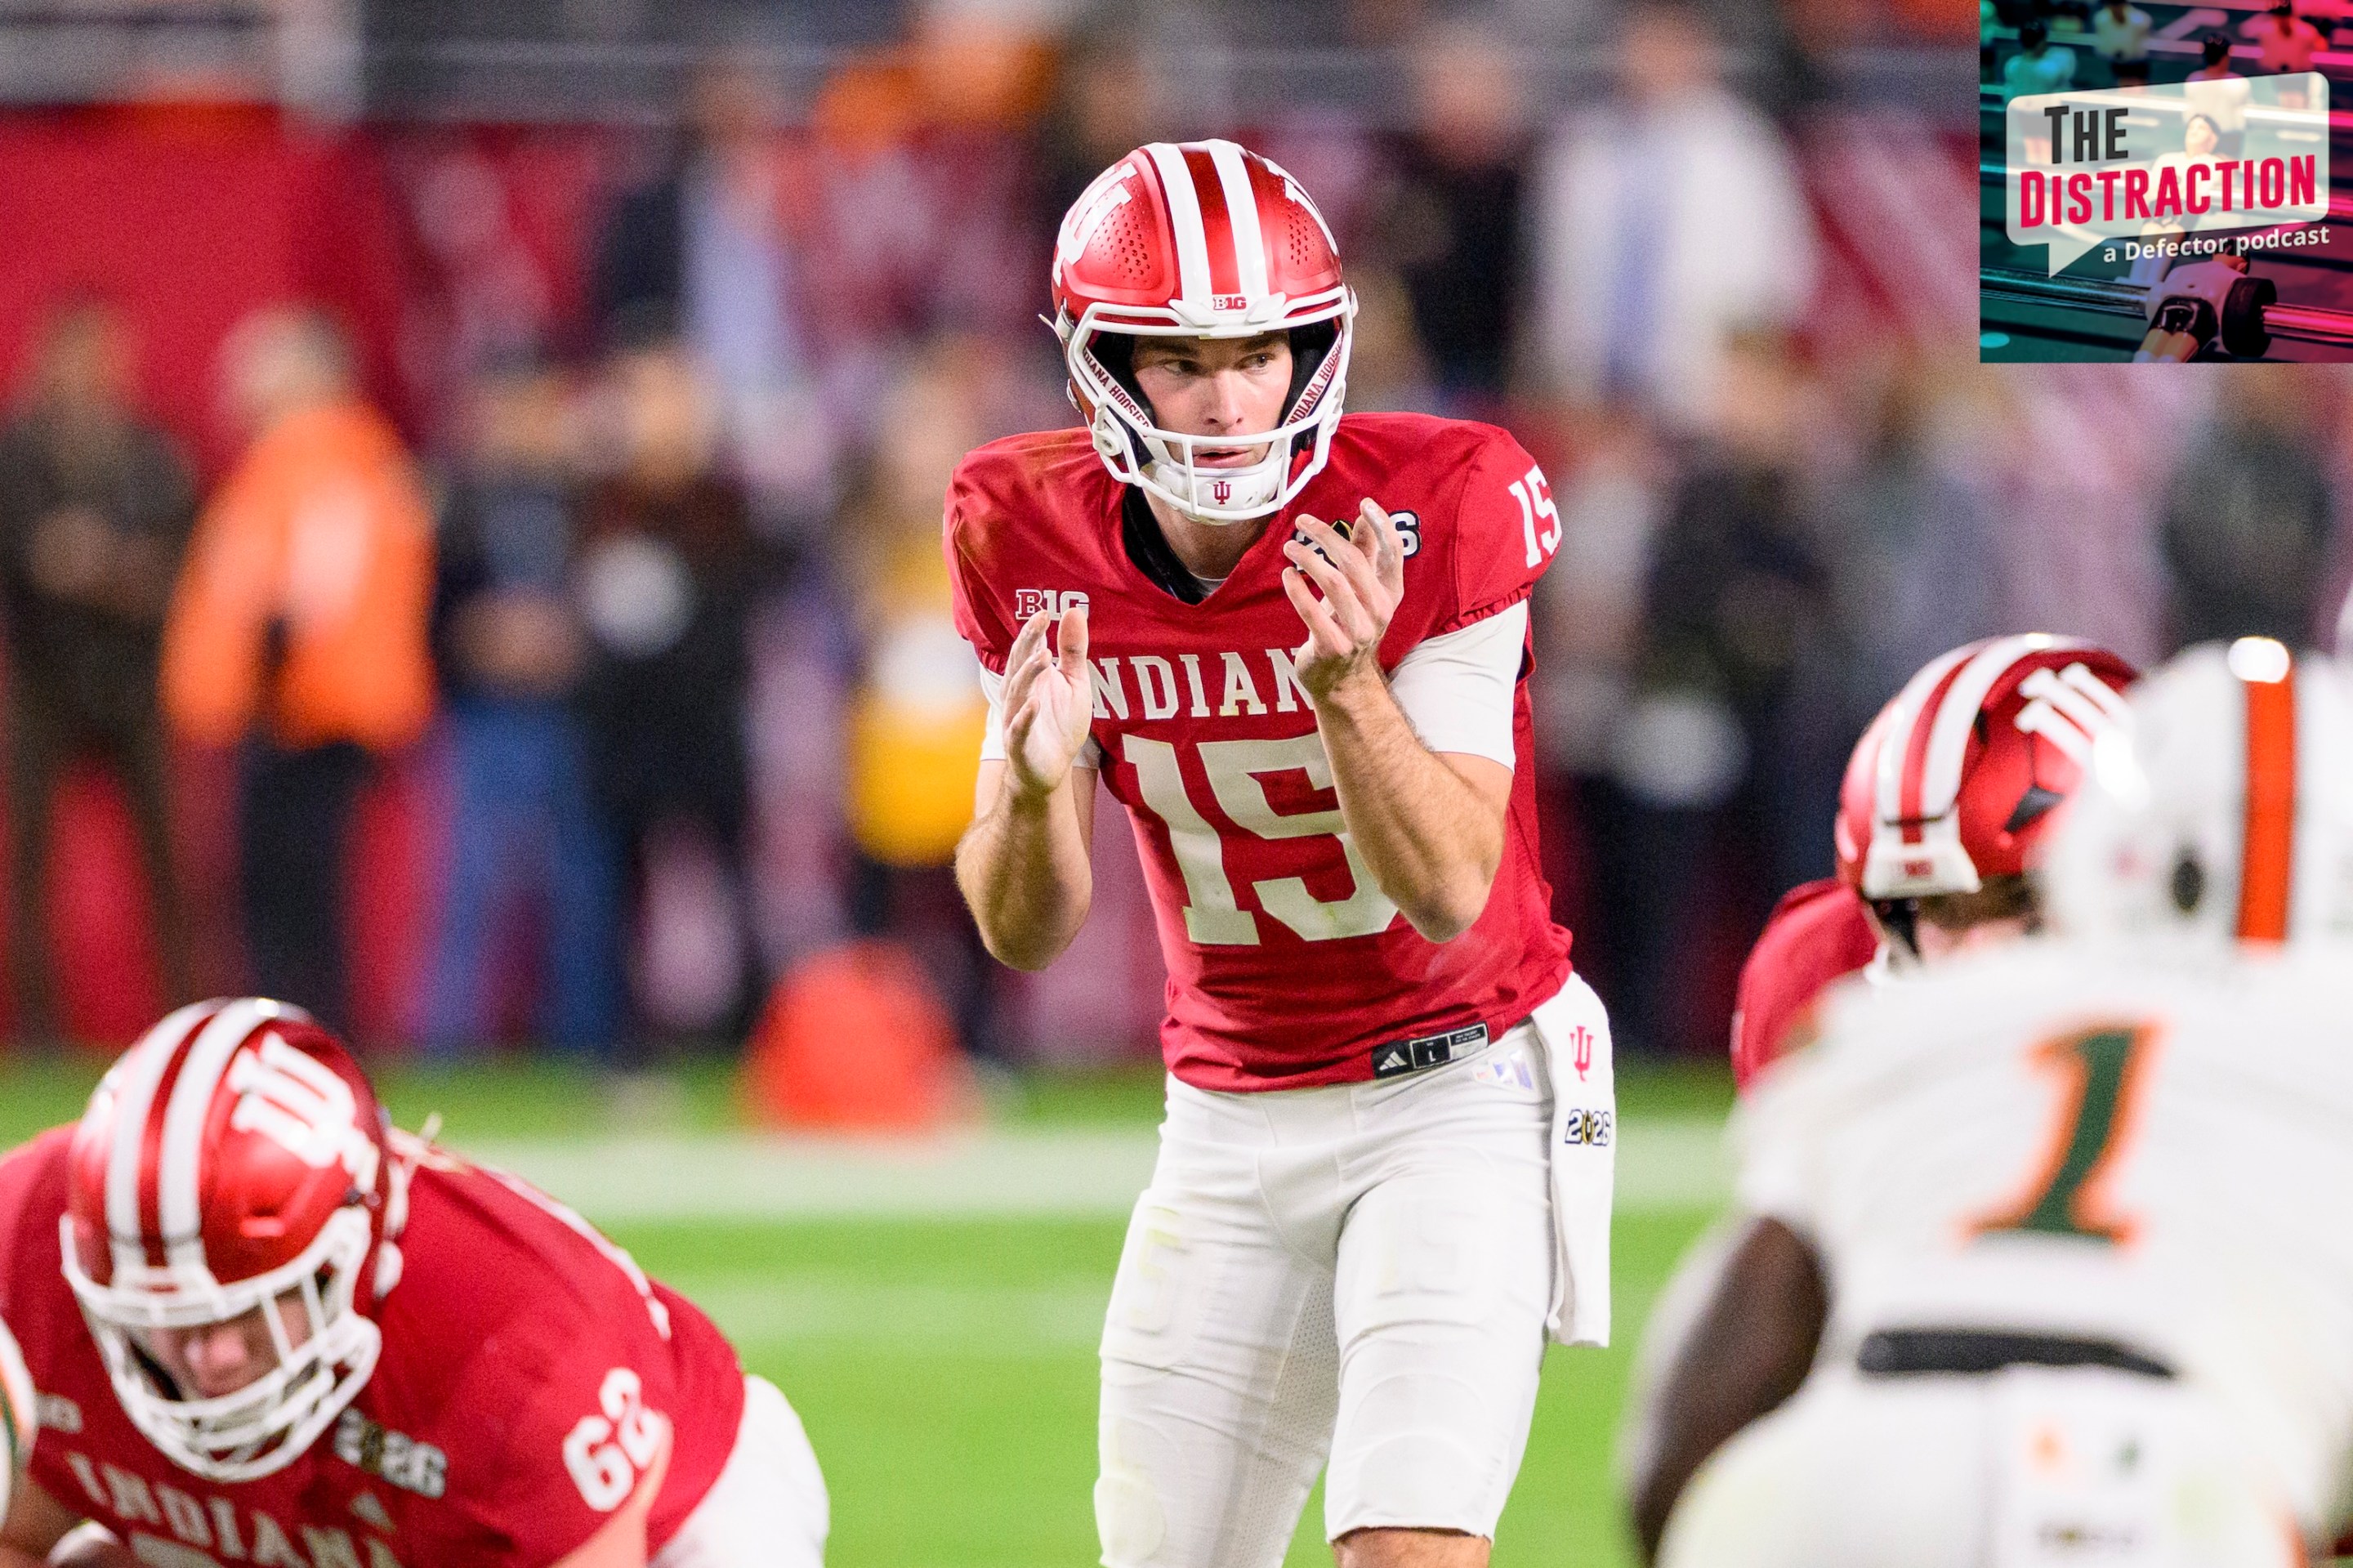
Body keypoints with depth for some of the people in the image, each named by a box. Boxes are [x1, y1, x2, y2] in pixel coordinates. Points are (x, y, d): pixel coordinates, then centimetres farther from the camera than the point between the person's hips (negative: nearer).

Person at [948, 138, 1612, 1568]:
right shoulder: (1034, 540, -8)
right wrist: (1032, 784, -27)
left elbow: (1450, 896, -21)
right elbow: (1027, 936, -5)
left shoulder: (1433, 512, -18)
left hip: (1460, 1087, -4)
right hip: (1232, 1117, 4)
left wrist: (1348, 685, -37)